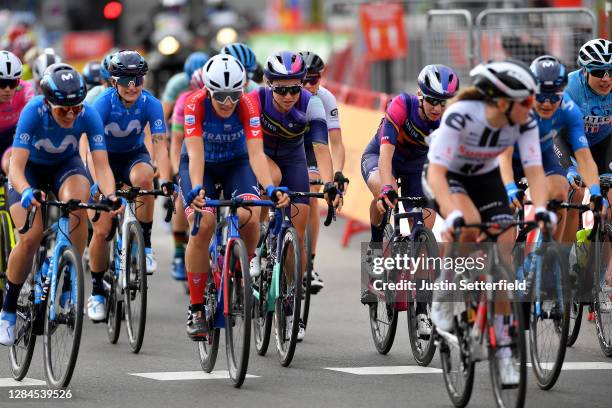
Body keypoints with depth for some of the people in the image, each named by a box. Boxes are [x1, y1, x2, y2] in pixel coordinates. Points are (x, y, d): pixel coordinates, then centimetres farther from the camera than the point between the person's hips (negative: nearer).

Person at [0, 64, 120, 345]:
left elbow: (102, 164, -30)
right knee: (30, 238, -19)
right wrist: (26, 192, -59)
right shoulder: (34, 111, -34)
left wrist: (110, 195, -50)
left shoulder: (88, 115, -29)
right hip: (31, 168, -1)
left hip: (66, 164, 1)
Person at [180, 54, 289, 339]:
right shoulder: (195, 104, -29)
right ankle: (196, 309, -13)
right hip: (201, 166, -1)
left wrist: (270, 189, -50)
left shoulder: (248, 106, -27)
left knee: (249, 218, -27)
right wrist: (196, 190, -54)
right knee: (203, 225, -23)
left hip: (236, 163, 1)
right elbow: (195, 154, -37)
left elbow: (256, 153, -34)